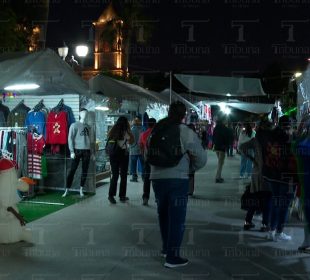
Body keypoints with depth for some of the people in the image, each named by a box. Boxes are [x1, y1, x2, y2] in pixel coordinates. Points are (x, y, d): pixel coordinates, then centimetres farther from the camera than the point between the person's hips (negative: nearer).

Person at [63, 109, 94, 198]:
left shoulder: (88, 127, 13)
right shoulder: (74, 125, 0)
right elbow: (70, 138, -5)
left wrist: (92, 152, 11)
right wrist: (72, 151, -13)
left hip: (87, 151, 4)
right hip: (77, 150, -4)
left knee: (85, 171, 5)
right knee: (72, 170, -4)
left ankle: (81, 190, 14)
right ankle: (67, 190, 3)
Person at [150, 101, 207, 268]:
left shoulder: (157, 130, 6)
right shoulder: (187, 133, -8)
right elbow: (202, 158, -4)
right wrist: (192, 168, 14)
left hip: (157, 178, 5)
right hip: (178, 179, -5)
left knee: (163, 215, 21)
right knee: (177, 218, 4)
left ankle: (166, 248, 35)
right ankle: (172, 257, 7)